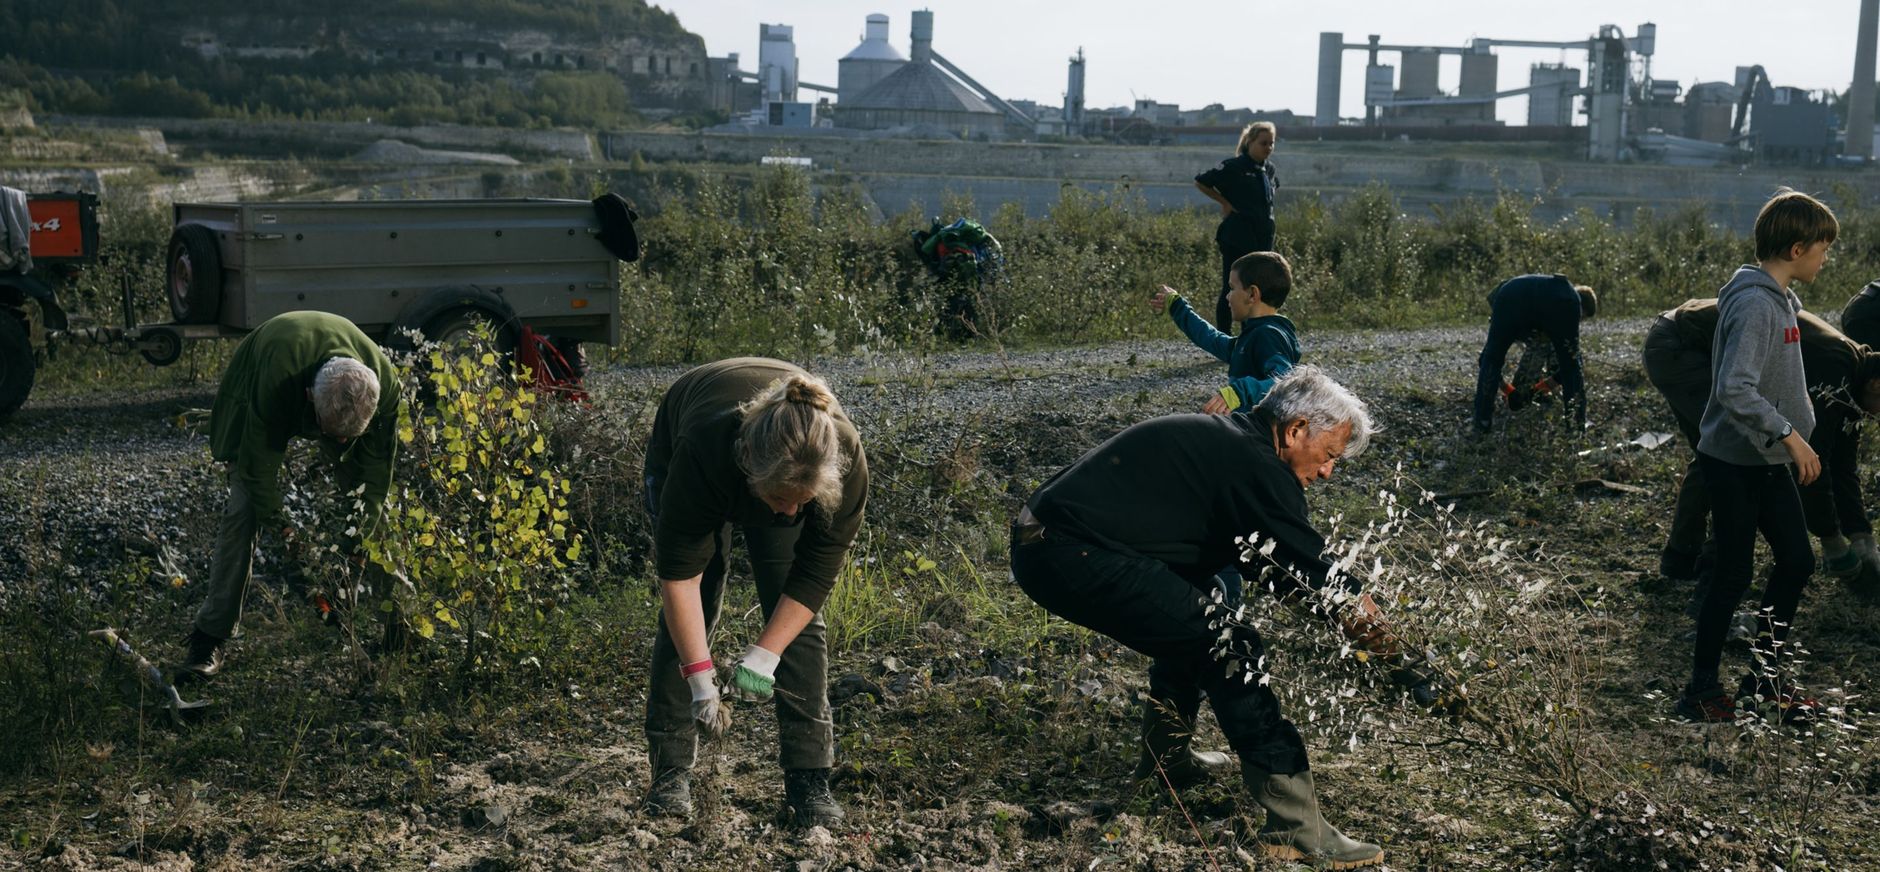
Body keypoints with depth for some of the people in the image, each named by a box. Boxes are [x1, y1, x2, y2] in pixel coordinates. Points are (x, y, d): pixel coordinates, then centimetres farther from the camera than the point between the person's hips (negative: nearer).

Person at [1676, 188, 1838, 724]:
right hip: (1735, 463, -10)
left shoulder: (1780, 300, 9)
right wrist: (1790, 434, -29)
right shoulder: (1754, 305, -22)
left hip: (1769, 461, 10)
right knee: (1734, 575, -1)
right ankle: (1701, 691, 11)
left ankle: (1764, 674, 25)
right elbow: (1734, 389, -31)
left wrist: (1796, 433, 18)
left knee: (1797, 561, 12)